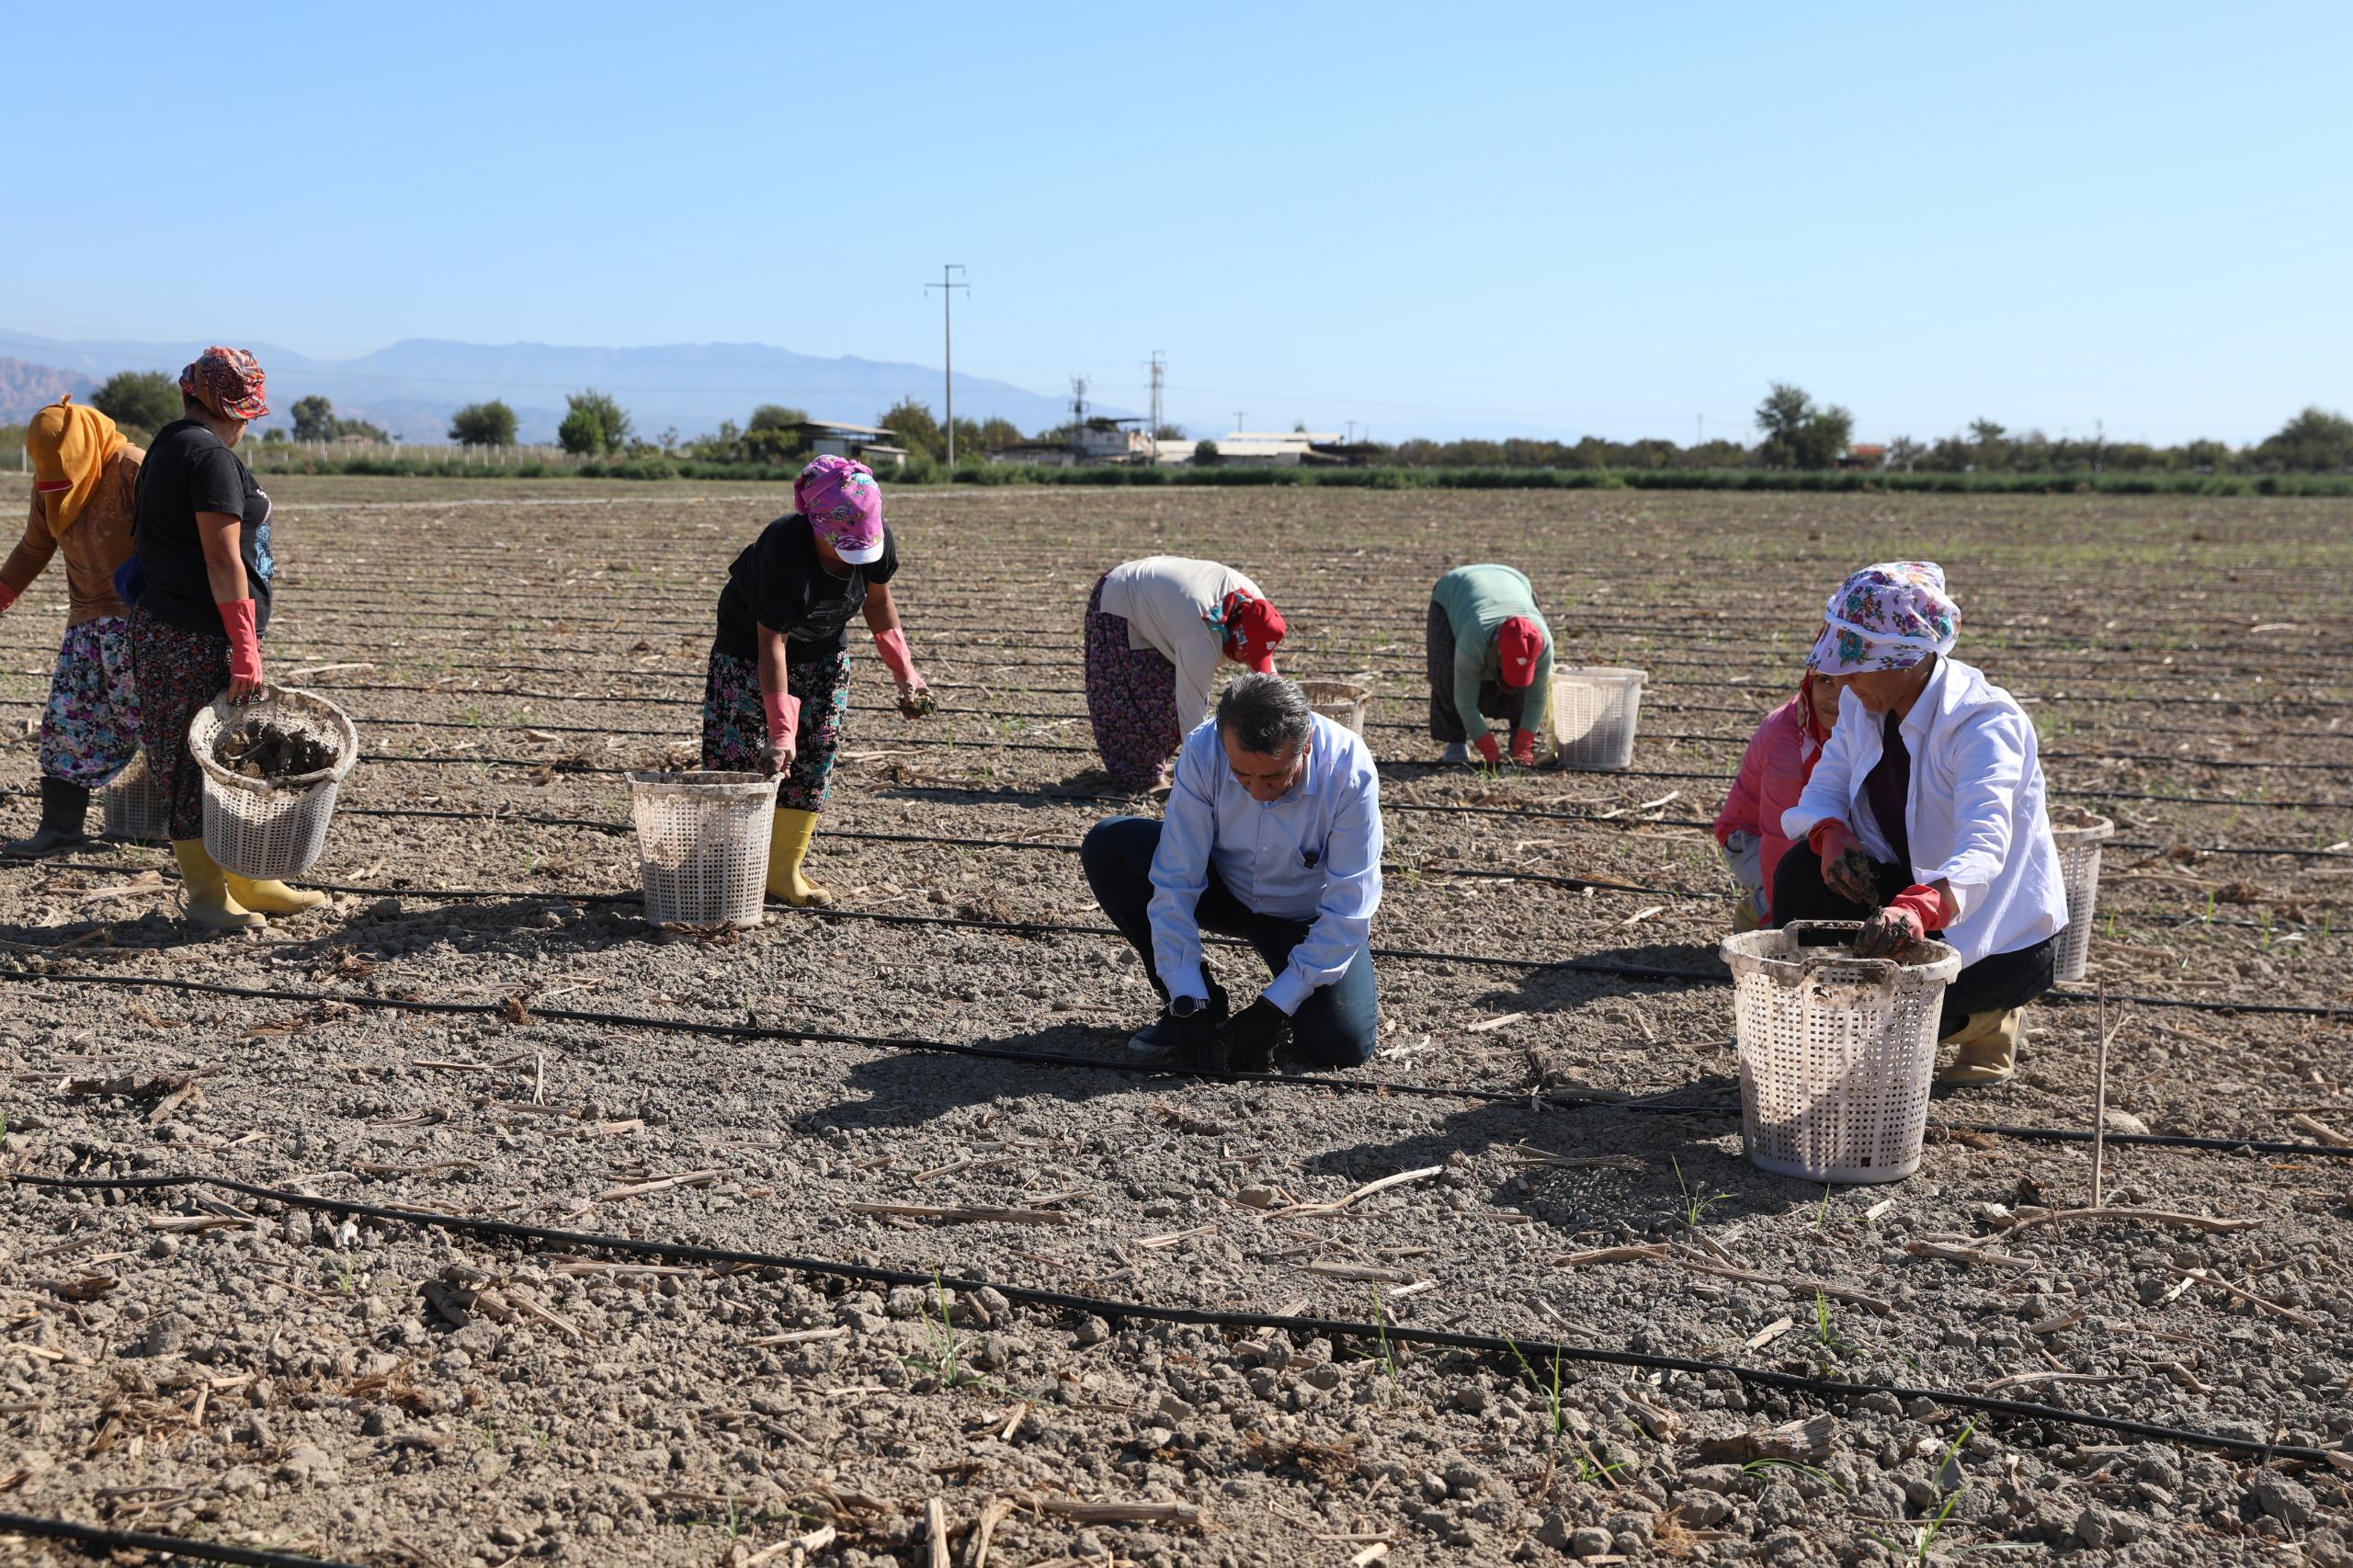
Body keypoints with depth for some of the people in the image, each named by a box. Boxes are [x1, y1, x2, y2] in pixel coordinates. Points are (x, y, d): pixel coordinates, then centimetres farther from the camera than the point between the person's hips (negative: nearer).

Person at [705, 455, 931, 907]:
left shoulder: (878, 539, -23)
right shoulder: (783, 547, -38)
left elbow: (877, 601, -2)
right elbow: (772, 642, -36)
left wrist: (905, 673, -5)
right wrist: (781, 729, -39)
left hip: (824, 650, 5)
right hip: (749, 644, -5)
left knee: (816, 757, -1)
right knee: (735, 753, -5)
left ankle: (783, 869, 6)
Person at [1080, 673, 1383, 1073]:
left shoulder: (1350, 771, -31)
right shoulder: (1202, 751, -28)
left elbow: (1348, 912, -26)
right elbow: (1175, 881, -25)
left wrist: (1272, 1011, -29)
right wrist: (1188, 1005, -29)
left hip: (1311, 918, -2)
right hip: (1226, 891, 2)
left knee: (1342, 1046, -25)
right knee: (1106, 845, -21)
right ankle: (1202, 1002, -8)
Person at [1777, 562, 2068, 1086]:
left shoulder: (1985, 723, -28)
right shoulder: (1863, 702, -6)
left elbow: (1983, 848, -41)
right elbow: (1824, 788, 1)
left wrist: (1917, 908, -61)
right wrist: (1831, 835, -25)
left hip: (2003, 931, -6)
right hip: (1910, 883, 6)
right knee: (1802, 871, -19)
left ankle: (1990, 1019, 9)